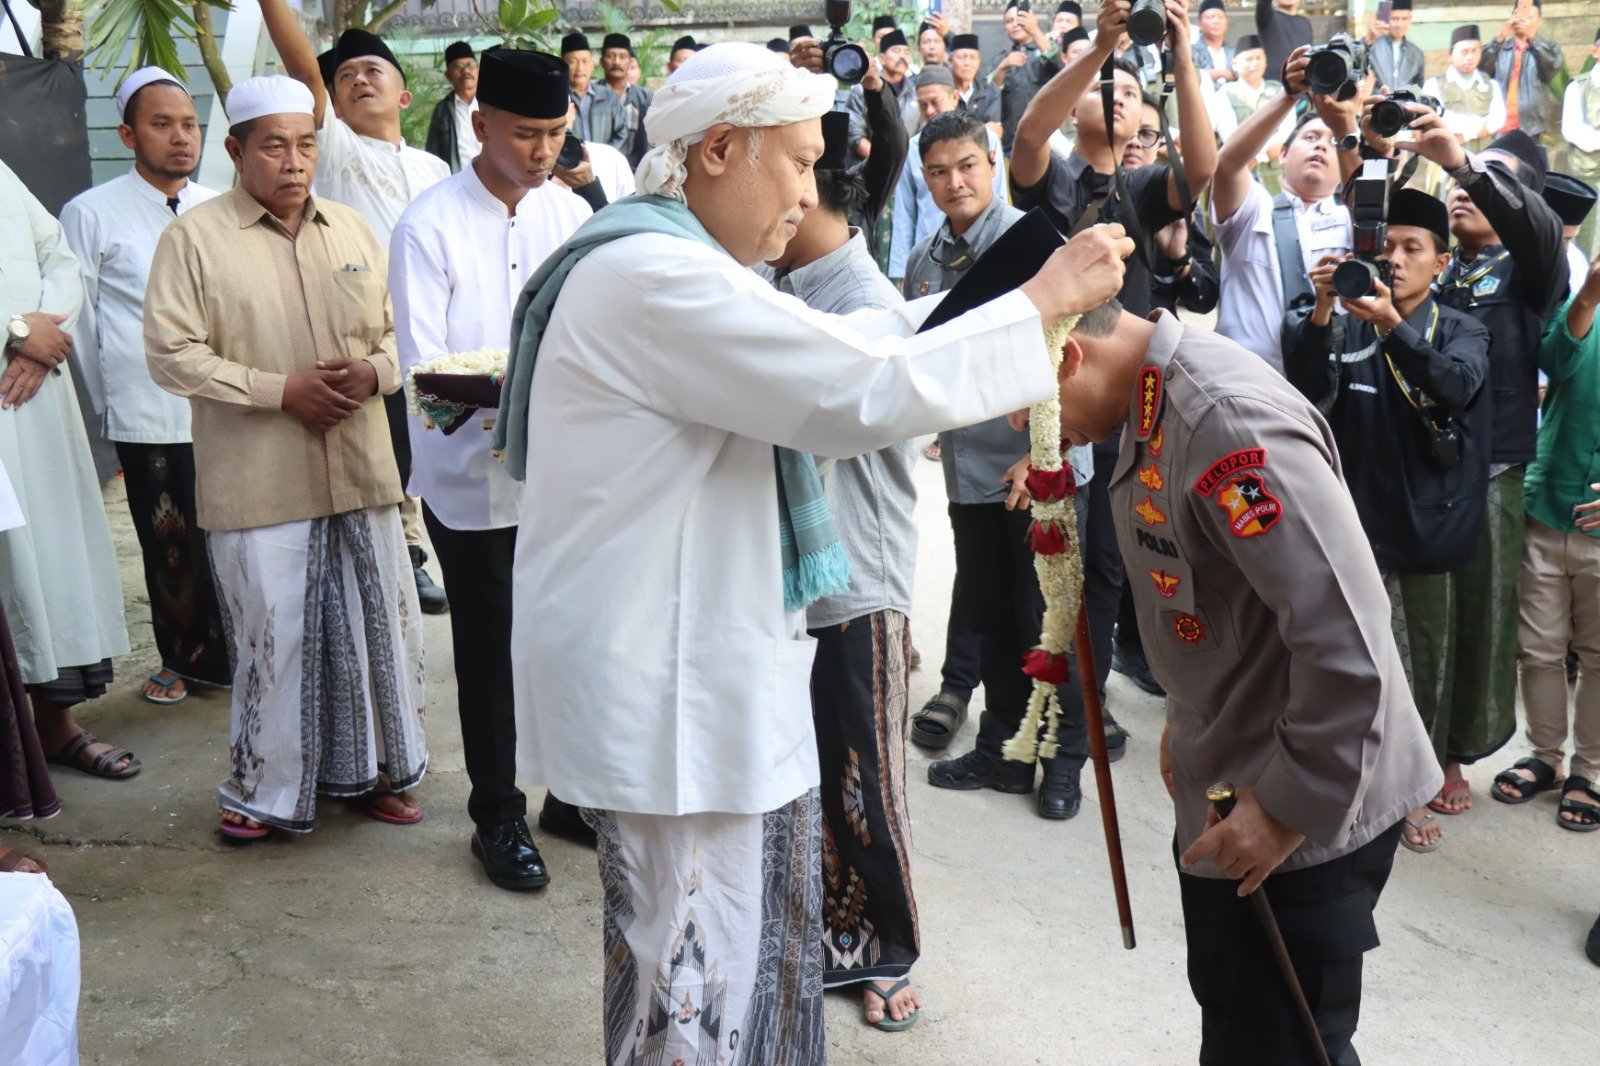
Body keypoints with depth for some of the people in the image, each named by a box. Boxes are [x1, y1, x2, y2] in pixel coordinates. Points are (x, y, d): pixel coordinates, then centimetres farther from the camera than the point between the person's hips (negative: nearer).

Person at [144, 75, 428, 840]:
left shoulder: (353, 231, 12)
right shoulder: (195, 238, -3)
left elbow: (397, 331, 17)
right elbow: (172, 354, -8)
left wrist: (374, 370, -6)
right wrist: (282, 390, -14)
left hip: (360, 469, 5)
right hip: (257, 482, -4)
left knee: (375, 622, 10)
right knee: (274, 635, 1)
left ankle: (372, 768, 28)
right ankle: (263, 788, 20)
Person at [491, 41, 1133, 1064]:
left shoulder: (670, 264, 14)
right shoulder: (656, 276, -22)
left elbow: (824, 347, 17)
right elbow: (864, 390, -25)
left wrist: (987, 301, 8)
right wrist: (1041, 302, -14)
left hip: (706, 666, 11)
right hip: (667, 686, -11)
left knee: (753, 940, 20)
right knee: (695, 976, 3)